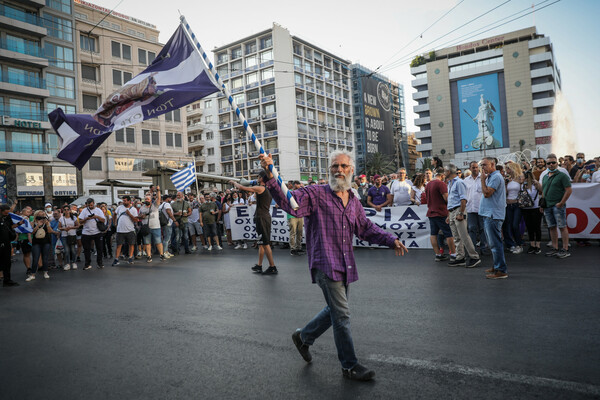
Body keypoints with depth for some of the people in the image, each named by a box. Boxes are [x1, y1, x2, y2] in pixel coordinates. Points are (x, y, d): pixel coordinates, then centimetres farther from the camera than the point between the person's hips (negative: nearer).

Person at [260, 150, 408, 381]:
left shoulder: (354, 202, 14)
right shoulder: (316, 194, -6)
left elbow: (367, 229, 21)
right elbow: (289, 202, -21)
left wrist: (391, 241, 10)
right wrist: (270, 177, -36)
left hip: (345, 266, 7)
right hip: (325, 264, -7)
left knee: (335, 311, 17)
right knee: (341, 314, -3)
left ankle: (303, 337, 41)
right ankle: (350, 366, 14)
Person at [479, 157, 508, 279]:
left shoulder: (496, 177, -12)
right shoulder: (491, 177, 20)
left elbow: (487, 193, -19)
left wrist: (483, 179, -13)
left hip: (493, 215, -11)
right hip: (488, 214, 11)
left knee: (495, 243, -9)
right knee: (493, 243, 17)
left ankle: (501, 271, -5)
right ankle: (497, 266, 26)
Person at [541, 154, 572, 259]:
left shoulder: (562, 175, -5)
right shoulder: (545, 177, 16)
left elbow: (569, 190, -11)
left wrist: (561, 203, -14)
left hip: (558, 205, -7)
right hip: (547, 206, 7)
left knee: (562, 227, -4)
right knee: (552, 227, 10)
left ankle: (565, 249, 0)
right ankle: (555, 248, 17)